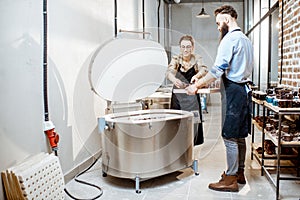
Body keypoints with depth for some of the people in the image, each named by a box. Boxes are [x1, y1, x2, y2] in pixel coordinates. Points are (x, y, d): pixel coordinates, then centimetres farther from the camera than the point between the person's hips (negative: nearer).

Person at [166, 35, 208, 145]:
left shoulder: (197, 59, -2)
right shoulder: (176, 59, -2)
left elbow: (204, 70, -22)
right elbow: (169, 72, -21)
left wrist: (197, 75, -46)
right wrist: (174, 80, -44)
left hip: (192, 97, 0)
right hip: (177, 96, 0)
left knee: (193, 123, -3)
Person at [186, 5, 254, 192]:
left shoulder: (230, 39, -11)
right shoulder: (247, 40, 19)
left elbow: (218, 70, -20)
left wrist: (197, 85, -16)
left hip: (233, 91, -10)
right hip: (245, 89, 10)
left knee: (230, 136, -4)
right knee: (240, 135, 15)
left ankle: (231, 180, 3)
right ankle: (239, 173, 26)